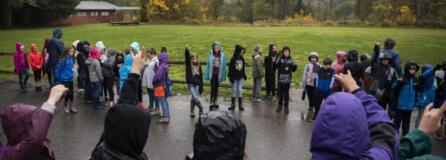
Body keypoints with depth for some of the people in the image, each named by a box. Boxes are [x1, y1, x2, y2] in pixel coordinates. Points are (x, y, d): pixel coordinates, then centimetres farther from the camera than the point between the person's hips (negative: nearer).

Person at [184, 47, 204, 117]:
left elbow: (201, 77, 7)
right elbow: (187, 57, -20)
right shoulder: (189, 65, 0)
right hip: (191, 84, -3)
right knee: (195, 98, -15)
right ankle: (201, 109, 1)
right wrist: (187, 50, -39)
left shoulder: (199, 66, 6)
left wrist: (201, 87, 5)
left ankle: (192, 112, 19)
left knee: (193, 98, 7)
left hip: (197, 84, 3)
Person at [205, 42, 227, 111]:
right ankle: (211, 103, -2)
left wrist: (223, 76, -1)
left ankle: (215, 102, 21)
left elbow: (224, 66, 0)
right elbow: (208, 65, -1)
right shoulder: (211, 55, -4)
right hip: (212, 74, -1)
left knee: (216, 88, 11)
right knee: (213, 88, -4)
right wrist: (207, 75, -2)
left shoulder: (222, 55, -3)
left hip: (219, 74, 2)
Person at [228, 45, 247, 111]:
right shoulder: (233, 59, -9)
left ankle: (240, 105, 9)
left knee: (239, 90, 5)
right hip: (234, 77, -3)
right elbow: (230, 69, -10)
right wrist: (231, 77, -13)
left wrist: (244, 75, 12)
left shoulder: (242, 59, 5)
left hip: (240, 77, 3)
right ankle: (233, 104, 13)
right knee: (234, 90, 3)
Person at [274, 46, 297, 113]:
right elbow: (275, 67, -7)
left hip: (288, 79, 1)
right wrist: (274, 62, -24)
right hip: (281, 79, -1)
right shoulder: (280, 59, -2)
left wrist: (295, 65, -11)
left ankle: (286, 106, 16)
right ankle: (280, 105, 21)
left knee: (286, 93, 8)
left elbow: (293, 70, 7)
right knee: (280, 93, 8)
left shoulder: (291, 60, 2)